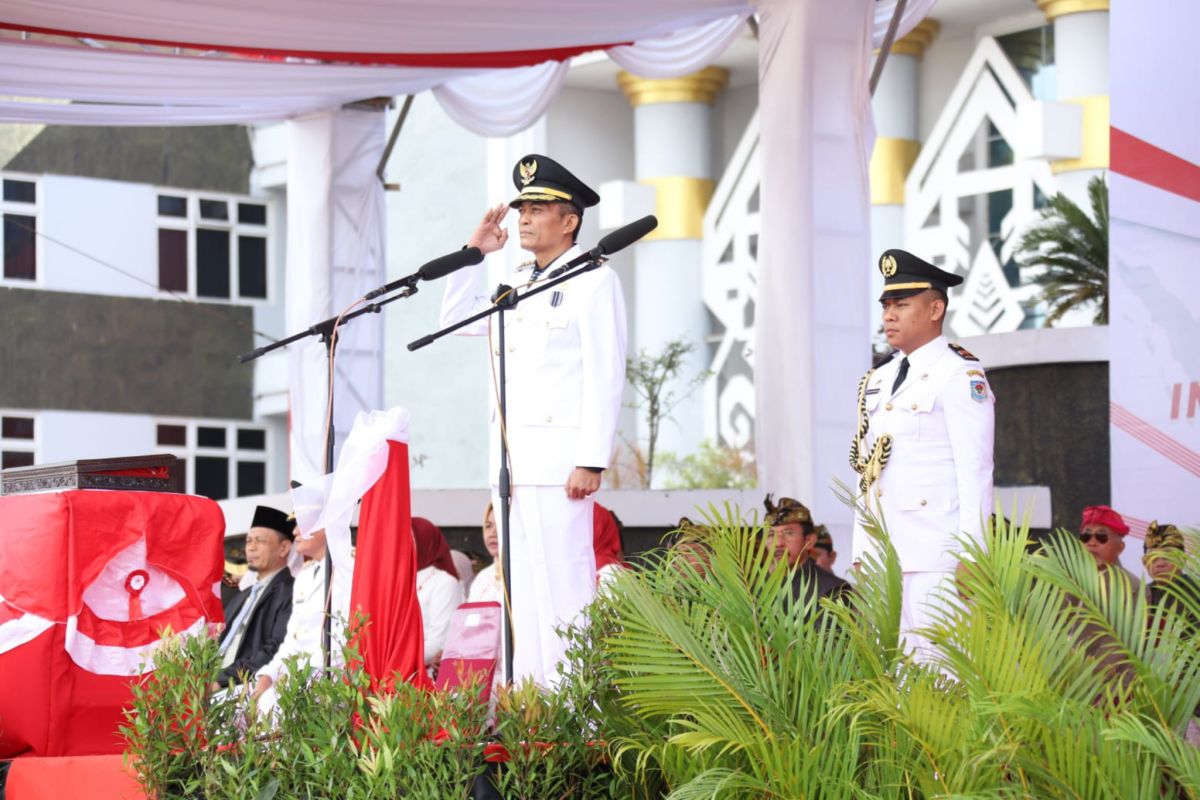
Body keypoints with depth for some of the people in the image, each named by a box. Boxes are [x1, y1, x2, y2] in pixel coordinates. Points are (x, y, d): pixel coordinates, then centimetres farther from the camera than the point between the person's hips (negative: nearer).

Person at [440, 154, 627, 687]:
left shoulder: (593, 281, -4)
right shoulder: (517, 284, 20)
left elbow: (606, 377, -11)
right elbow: (457, 320, 32)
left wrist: (591, 461, -18)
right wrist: (474, 253, 19)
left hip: (558, 456, -8)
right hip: (511, 458, 8)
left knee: (563, 578, -11)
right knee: (521, 583, 8)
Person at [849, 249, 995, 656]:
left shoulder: (960, 375, -5)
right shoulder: (877, 381, 18)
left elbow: (975, 471, -10)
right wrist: (861, 555, 15)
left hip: (936, 557, -7)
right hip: (882, 560, 7)